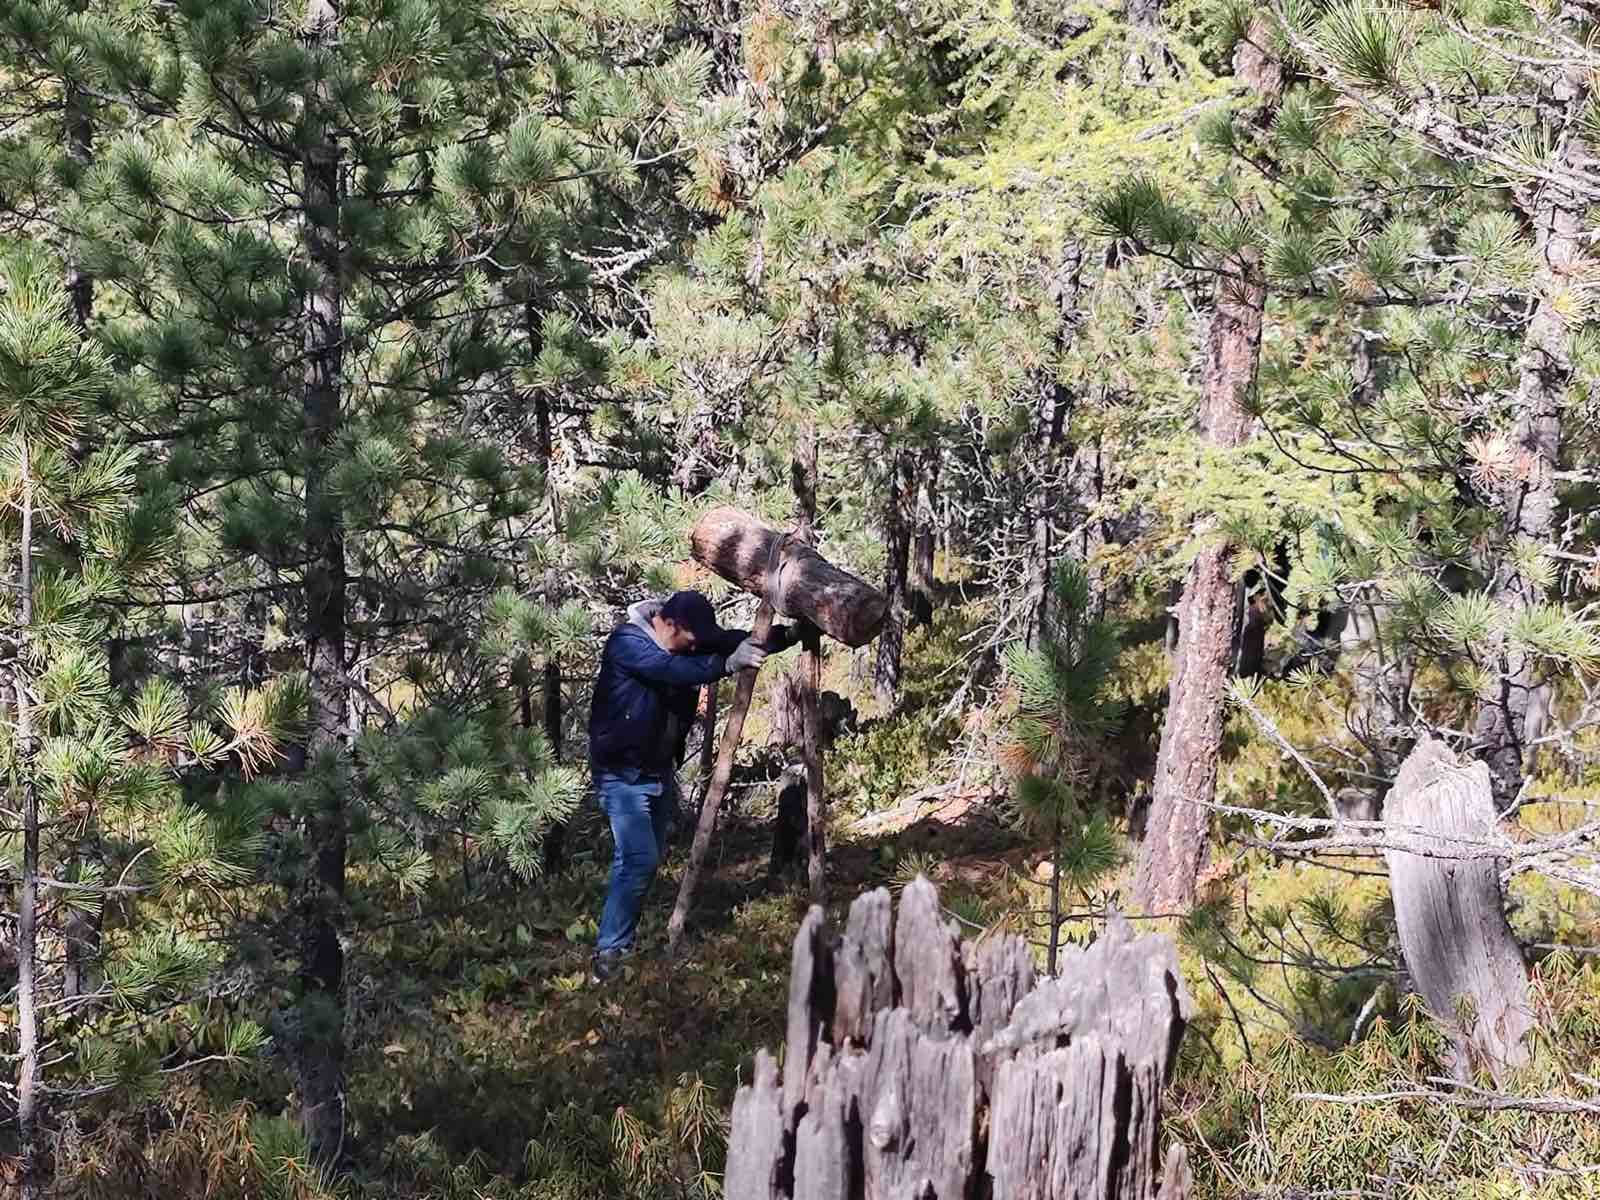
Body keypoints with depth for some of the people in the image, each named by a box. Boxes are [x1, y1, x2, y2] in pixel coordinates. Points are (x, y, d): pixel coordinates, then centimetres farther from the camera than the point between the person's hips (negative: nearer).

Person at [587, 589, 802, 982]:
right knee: (639, 860, -17)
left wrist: (792, 633, -15)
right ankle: (609, 951, -13)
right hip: (623, 773, -8)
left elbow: (741, 641, -1)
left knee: (647, 860, 11)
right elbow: (676, 671, -34)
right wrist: (729, 663, -40)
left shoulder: (686, 641, 4)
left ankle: (623, 938, 22)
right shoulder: (627, 642, -19)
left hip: (659, 771, 8)